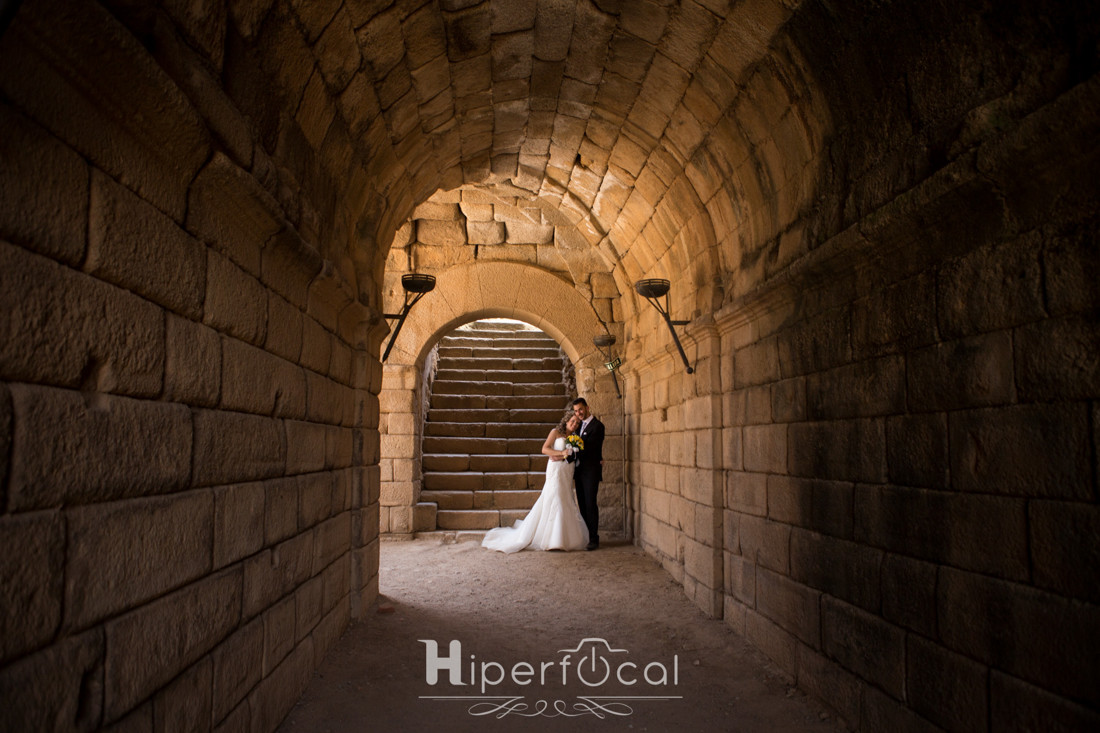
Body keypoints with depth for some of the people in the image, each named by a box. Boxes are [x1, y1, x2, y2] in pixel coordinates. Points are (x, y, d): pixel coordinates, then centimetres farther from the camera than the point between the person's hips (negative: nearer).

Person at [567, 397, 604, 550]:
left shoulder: (597, 426, -12)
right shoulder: (580, 424, 14)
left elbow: (587, 449, -20)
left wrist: (565, 456, -23)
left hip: (591, 471, -8)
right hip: (579, 470, 8)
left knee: (590, 504, -6)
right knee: (582, 505, 10)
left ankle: (594, 539, 0)